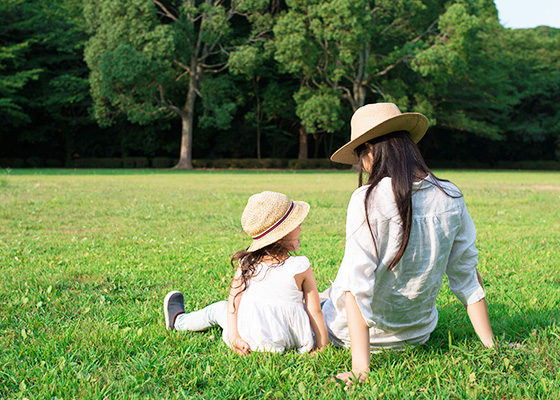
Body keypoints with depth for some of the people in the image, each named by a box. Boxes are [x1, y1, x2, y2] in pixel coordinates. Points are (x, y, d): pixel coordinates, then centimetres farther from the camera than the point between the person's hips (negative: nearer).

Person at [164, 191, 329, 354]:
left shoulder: (246, 264, -3)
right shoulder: (301, 267, -10)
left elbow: (233, 300, -9)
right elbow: (315, 311, -9)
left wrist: (234, 336, -11)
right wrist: (322, 347, -3)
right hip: (295, 341, -1)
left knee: (219, 309, 30)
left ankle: (178, 320, 57)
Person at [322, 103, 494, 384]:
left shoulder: (368, 200, -25)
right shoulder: (450, 198, -9)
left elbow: (357, 282, -29)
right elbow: (468, 278, -4)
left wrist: (360, 366, -30)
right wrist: (491, 346, 4)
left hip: (362, 332, -5)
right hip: (418, 334, 5)